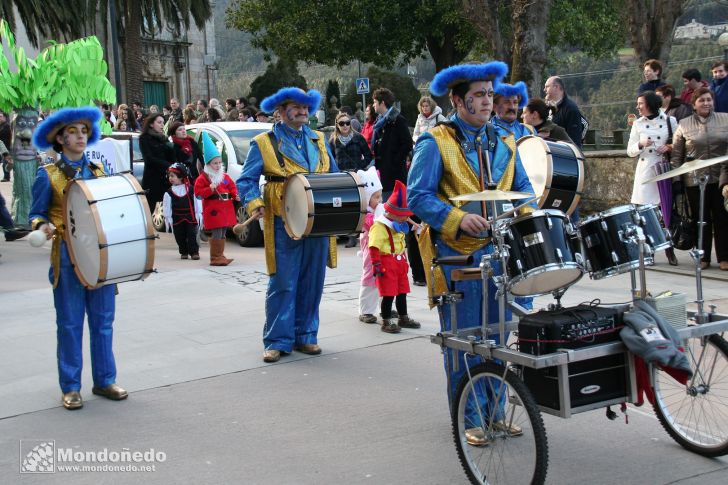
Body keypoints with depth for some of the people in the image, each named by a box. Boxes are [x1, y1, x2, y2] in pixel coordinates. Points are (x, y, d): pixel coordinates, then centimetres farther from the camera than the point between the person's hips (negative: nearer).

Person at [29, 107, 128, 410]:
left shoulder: (99, 171, 13)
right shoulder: (48, 175, 1)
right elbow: (38, 214, 2)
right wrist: (43, 227, -19)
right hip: (67, 256, -3)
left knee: (103, 321, 7)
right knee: (70, 323, 2)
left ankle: (104, 380, 19)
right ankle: (70, 387, 11)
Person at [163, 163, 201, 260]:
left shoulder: (191, 190, -1)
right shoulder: (169, 193, 1)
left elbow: (197, 203, 3)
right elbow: (166, 207, 2)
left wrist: (198, 215, 2)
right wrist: (168, 218, -2)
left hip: (191, 218, -2)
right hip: (177, 219, 2)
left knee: (192, 235, -4)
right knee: (180, 237, 6)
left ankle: (194, 252, 2)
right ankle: (184, 252, 18)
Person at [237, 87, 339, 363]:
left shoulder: (319, 141, 16)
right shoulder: (264, 143, 1)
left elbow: (335, 176, 20)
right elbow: (246, 181, -2)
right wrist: (255, 204, -19)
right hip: (284, 224, -5)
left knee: (312, 283, 8)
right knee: (283, 284, -3)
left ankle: (305, 336, 19)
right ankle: (277, 341, 5)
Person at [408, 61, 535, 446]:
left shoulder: (502, 142, 12)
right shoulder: (435, 143, -6)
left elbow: (522, 187, 18)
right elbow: (418, 197, -11)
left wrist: (524, 212, -4)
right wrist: (459, 219, -24)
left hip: (499, 251, 5)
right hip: (456, 255, -5)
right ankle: (469, 419, 14)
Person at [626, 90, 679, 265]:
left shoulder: (670, 121, 2)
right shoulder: (638, 124, 7)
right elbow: (630, 151, 7)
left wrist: (670, 147, -12)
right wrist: (640, 144, -12)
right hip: (645, 171, 1)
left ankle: (669, 249, 15)